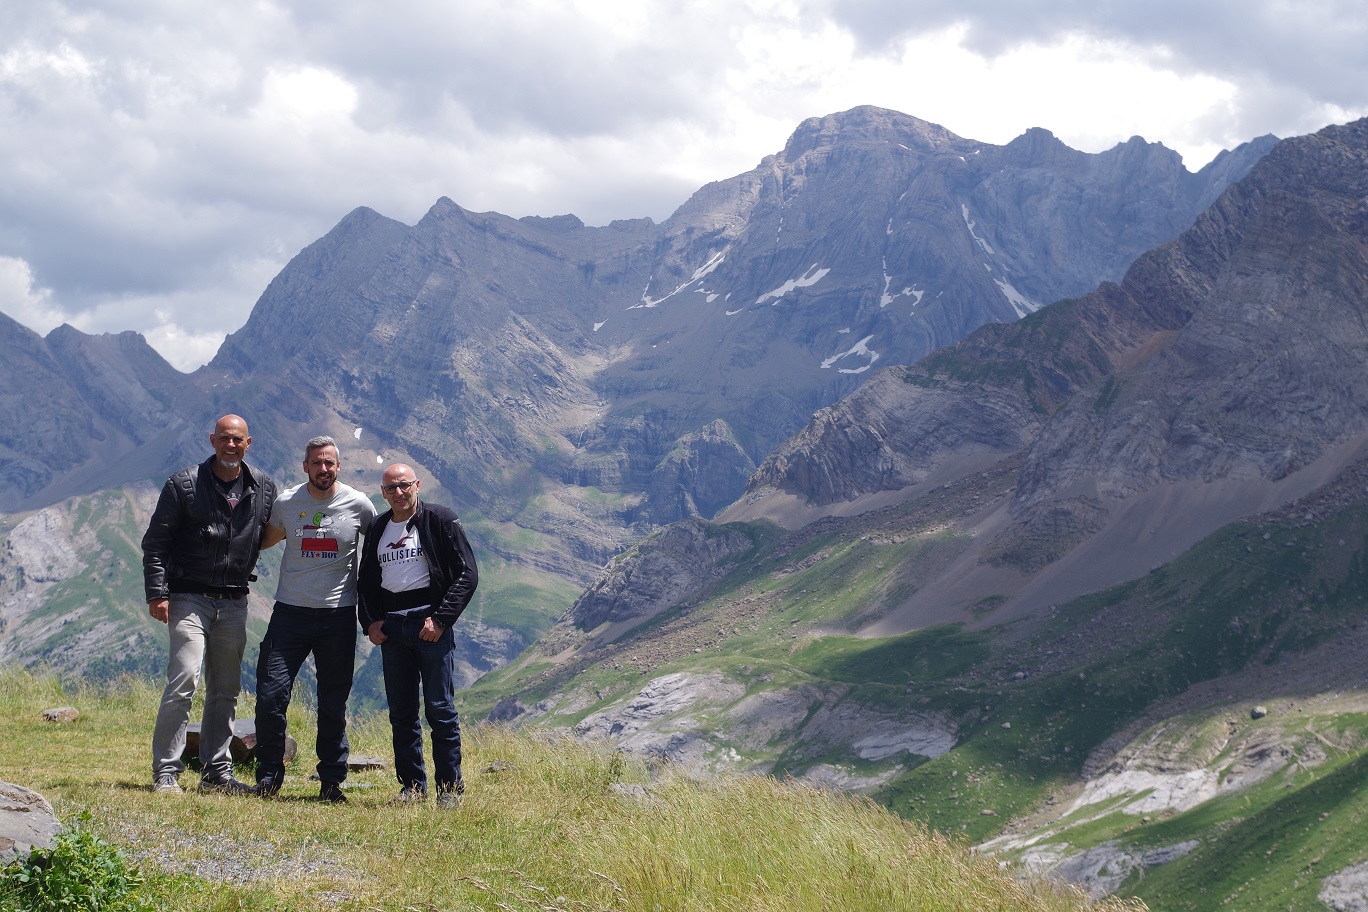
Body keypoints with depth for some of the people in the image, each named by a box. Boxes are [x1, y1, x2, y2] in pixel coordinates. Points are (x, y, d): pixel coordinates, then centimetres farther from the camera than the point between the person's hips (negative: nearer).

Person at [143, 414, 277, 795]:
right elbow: (155, 541, -3)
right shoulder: (184, 484, -3)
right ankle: (166, 771, -9)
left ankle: (217, 771, 17)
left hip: (234, 602, 4)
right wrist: (157, 593, -11)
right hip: (189, 598, -4)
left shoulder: (265, 488, 7)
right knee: (183, 681, -14)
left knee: (226, 690, 9)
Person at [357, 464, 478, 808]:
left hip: (430, 623, -5)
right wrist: (369, 621, 6)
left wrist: (440, 619, -12)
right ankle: (412, 786, 12)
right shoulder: (378, 529, 15)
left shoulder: (441, 521, -1)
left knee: (440, 709, -5)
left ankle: (450, 788, 1)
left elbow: (467, 574, -5)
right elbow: (366, 581, 23)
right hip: (390, 628, 5)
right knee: (401, 712, 5)